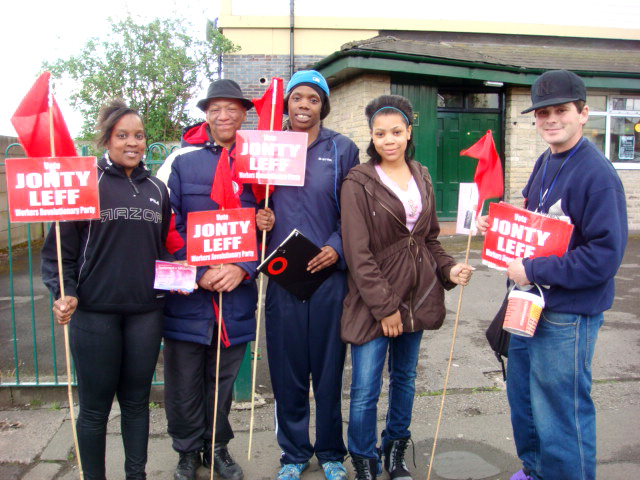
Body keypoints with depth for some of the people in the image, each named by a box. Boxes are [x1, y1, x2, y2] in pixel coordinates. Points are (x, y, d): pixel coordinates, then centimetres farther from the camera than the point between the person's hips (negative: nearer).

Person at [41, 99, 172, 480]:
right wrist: (64, 293, -15)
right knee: (95, 407, 7)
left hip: (146, 312, 4)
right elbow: (59, 246, -3)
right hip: (95, 312, -3)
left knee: (137, 401, 14)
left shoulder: (157, 189, 11)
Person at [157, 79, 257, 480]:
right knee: (183, 381, 7)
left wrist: (242, 269, -10)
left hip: (237, 293, 2)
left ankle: (218, 447, 35)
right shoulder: (181, 160, 0)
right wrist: (201, 273, -13)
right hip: (187, 295, -1)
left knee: (224, 379, 15)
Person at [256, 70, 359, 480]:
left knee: (329, 367, 8)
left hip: (329, 273, -1)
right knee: (286, 367, 8)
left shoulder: (343, 149, 4)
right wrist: (258, 218, -4)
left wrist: (338, 248, -11)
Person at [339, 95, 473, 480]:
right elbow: (358, 253, -13)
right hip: (373, 301, -5)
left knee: (406, 379, 19)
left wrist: (449, 269, -3)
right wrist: (384, 306, -15)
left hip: (417, 296, 6)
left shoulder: (422, 178, 8)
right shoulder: (358, 183, -9)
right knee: (365, 391, 0)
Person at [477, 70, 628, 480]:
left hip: (568, 315, -9)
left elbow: (604, 256, -24)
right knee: (522, 399, 23)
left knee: (560, 415, 3)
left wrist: (533, 271, -22)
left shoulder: (597, 174, -19)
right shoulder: (545, 163, 8)